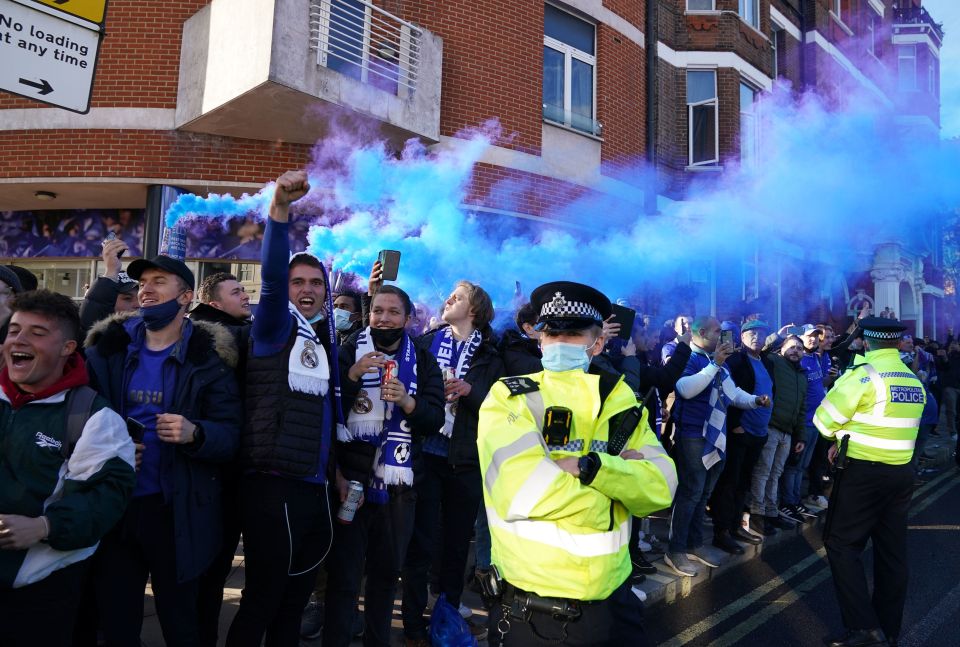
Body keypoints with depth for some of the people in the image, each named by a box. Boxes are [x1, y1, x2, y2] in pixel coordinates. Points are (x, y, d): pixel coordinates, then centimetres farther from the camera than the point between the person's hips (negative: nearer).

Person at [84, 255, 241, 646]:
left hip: (177, 511, -3)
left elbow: (230, 435, -9)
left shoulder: (209, 358, -6)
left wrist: (195, 434, -29)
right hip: (112, 505, 3)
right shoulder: (108, 349, 4)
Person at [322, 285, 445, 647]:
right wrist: (353, 374, -20)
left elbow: (436, 419, -2)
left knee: (388, 571, 15)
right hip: (350, 480, -2)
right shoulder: (350, 352, 2)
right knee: (343, 574, 2)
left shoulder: (423, 362, 6)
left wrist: (408, 402, -20)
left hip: (398, 486, 2)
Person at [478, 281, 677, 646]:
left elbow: (661, 486, -8)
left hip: (613, 603, 4)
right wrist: (618, 474, -14)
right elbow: (518, 491, -25)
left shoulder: (619, 399, 4)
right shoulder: (509, 397, -9)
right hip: (528, 610, -4)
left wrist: (588, 467, -24)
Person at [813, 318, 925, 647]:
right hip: (901, 473, 8)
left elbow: (824, 420, -9)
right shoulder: (915, 382, 9)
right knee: (892, 550, 13)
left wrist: (841, 436, 12)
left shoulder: (863, 374, -15)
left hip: (863, 472, -7)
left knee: (842, 544, 0)